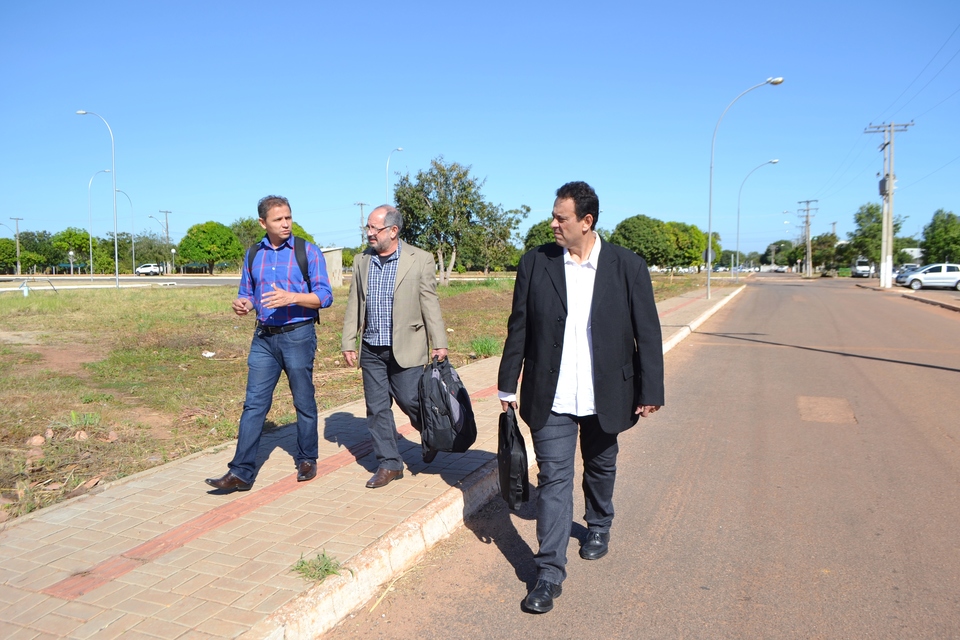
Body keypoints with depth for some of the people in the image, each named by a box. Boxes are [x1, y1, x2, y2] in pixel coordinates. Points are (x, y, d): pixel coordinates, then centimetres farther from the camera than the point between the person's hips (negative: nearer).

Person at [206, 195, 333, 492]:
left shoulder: (308, 251, -5)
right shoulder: (254, 254, 9)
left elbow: (325, 296, -9)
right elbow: (247, 293, 15)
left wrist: (291, 297, -24)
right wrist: (241, 304, -8)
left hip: (298, 336, -3)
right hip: (263, 337, 4)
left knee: (304, 403, 9)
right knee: (254, 404, 0)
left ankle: (307, 460, 26)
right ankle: (241, 472, 3)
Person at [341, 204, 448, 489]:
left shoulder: (420, 260, -6)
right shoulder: (361, 261, 6)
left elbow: (430, 304, -6)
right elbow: (354, 305, 10)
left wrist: (439, 343, -8)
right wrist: (348, 342, 7)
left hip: (405, 349, -4)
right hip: (371, 350, 4)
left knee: (411, 401, 0)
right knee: (377, 409, 7)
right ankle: (389, 464, 20)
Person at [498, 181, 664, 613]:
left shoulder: (628, 267, -7)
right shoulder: (535, 263, -4)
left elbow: (647, 334, -3)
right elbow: (519, 328, 1)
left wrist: (650, 392, -3)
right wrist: (508, 385, 3)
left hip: (604, 398, 1)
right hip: (550, 399, 0)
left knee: (600, 468, 21)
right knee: (554, 479, 0)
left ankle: (599, 524, 50)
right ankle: (550, 573, 9)